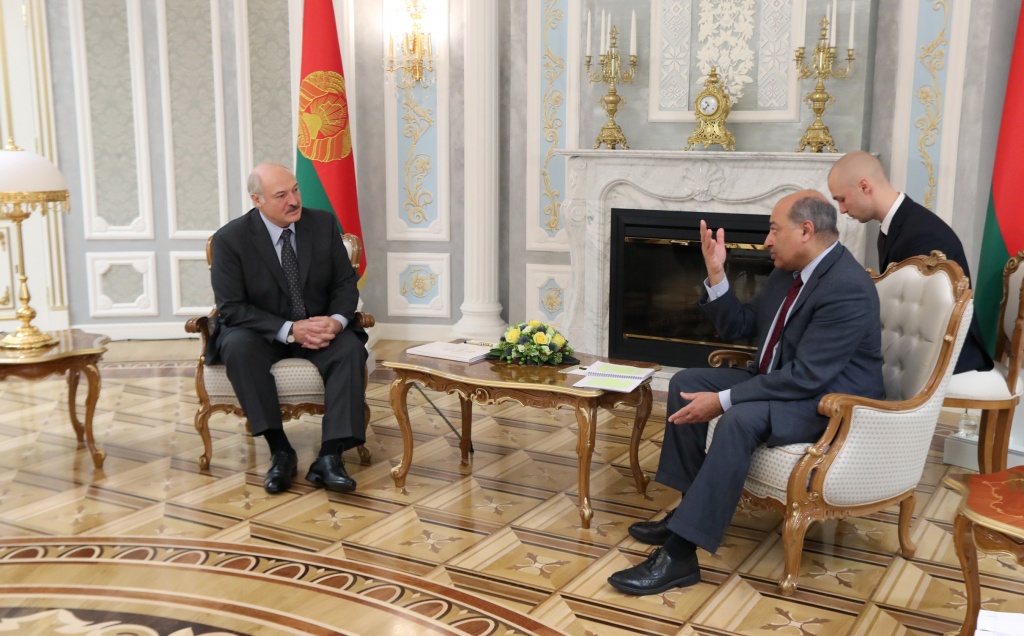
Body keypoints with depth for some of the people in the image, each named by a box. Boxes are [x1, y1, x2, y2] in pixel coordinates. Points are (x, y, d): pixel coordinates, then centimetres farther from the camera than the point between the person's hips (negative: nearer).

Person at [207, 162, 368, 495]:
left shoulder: (323, 223, -2)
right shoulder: (230, 239, -10)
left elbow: (346, 282, 2)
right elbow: (231, 308, -13)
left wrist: (337, 320, -20)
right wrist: (290, 330, -25)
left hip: (320, 328, 2)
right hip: (262, 332, -2)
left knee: (350, 349, -29)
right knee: (238, 346, -34)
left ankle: (330, 458, -33)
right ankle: (280, 451, -29)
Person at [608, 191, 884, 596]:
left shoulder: (848, 288, -25)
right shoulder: (789, 272, 4)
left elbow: (806, 377, -30)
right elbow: (740, 327, 11)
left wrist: (723, 400, -27)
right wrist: (716, 274, -6)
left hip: (832, 400, -10)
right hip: (781, 382, 10)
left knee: (740, 418, -35)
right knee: (686, 383, 1)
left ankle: (680, 554, -31)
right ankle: (692, 507, 2)